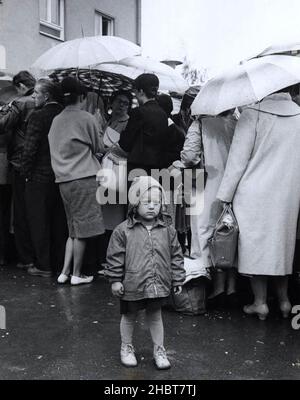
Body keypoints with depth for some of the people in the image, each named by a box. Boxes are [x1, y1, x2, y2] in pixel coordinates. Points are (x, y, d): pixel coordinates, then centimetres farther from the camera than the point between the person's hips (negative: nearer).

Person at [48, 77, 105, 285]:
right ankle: (76, 274, 9)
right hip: (84, 177, -6)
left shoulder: (56, 120, 9)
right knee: (82, 229, 2)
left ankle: (64, 271, 13)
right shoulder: (86, 118, -6)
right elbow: (98, 148, 2)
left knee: (74, 229, 15)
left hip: (63, 179, 6)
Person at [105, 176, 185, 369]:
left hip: (159, 285, 2)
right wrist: (115, 280, -5)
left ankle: (159, 349, 33)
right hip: (132, 285, -2)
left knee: (155, 316, 16)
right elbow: (115, 256, -6)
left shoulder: (167, 230, -2)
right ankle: (127, 348, 37)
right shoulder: (123, 230, -11)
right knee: (129, 317, 16)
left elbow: (176, 255, 4)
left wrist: (177, 279, 5)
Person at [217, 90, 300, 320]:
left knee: (255, 246, 7)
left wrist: (224, 196, -4)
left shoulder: (253, 114, -11)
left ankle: (260, 303, 14)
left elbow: (238, 160, -11)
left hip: (254, 195, -4)